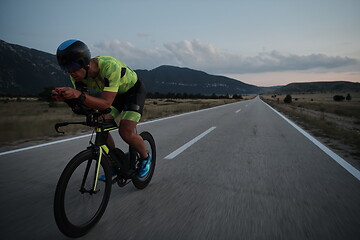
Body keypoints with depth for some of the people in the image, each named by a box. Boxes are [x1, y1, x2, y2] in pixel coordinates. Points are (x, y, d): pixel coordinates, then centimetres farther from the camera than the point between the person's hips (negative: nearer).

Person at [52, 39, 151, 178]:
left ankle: (146, 158, 10)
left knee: (126, 132, -20)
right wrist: (65, 97, -36)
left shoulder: (110, 66, -39)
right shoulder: (78, 74, -18)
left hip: (134, 90, -6)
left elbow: (106, 104, -41)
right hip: (115, 93, 7)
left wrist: (79, 95, -54)